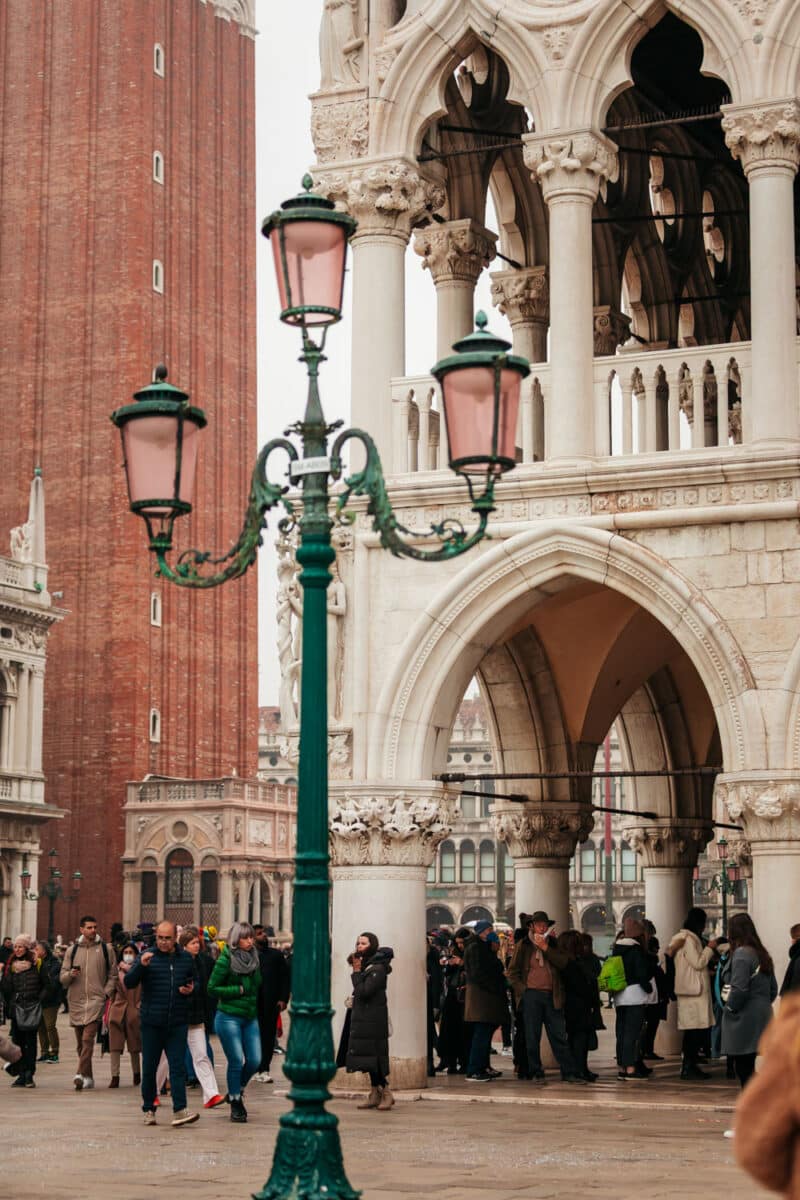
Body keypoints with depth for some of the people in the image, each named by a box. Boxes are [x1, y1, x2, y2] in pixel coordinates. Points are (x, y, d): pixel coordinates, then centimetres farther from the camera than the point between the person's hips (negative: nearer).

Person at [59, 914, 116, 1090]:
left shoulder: (105, 949, 6)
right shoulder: (72, 950, 11)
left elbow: (113, 974, 9)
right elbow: (62, 977, 10)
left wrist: (106, 992, -3)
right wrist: (70, 974, -11)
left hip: (96, 999, -4)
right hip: (76, 1000, 4)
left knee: (88, 1038, -18)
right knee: (80, 1042, 8)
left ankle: (81, 1074, -26)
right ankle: (88, 1078, 16)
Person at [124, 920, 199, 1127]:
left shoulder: (186, 958, 10)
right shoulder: (147, 956, 1)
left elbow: (194, 983, 24)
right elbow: (128, 983, -6)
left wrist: (191, 990, 1)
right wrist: (141, 966, -22)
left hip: (178, 1023, 1)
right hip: (151, 1023, -1)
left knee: (178, 1067, -6)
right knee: (149, 1068, 6)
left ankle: (179, 1110, -10)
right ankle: (148, 1110, 18)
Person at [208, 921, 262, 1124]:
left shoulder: (253, 959, 9)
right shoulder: (225, 960, -10)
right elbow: (212, 988, -9)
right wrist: (239, 990, -12)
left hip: (250, 1018, 6)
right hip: (229, 1017, -6)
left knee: (255, 1061, 1)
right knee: (236, 1061, -5)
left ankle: (238, 1090, 27)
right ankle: (235, 1104, 10)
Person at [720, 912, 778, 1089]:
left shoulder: (741, 954, -14)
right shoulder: (761, 954, 13)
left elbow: (739, 989, -21)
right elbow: (773, 988, 18)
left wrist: (730, 1008, -7)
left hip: (744, 1021, -9)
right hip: (760, 1015, 9)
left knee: (743, 1067, -6)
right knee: (747, 1066, 12)